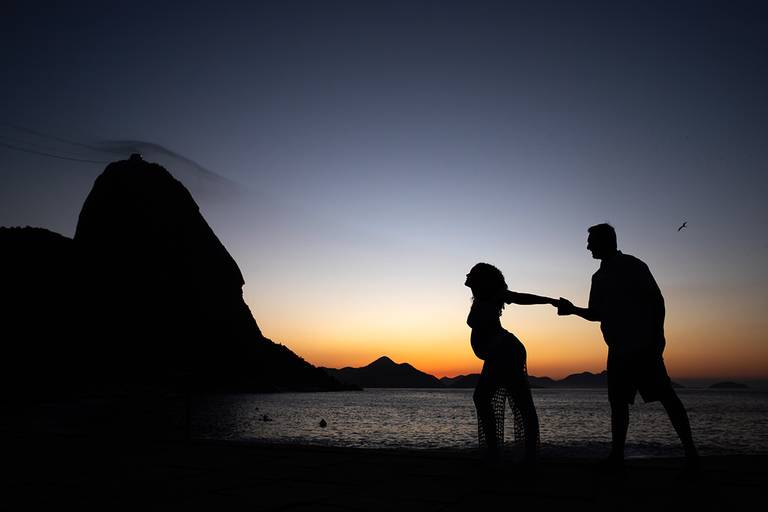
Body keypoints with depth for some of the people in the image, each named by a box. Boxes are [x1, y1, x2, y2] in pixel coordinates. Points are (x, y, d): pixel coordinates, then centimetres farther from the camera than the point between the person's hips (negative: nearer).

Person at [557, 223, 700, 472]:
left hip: (644, 346, -7)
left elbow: (657, 300, -8)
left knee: (665, 395, -9)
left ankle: (690, 452, -4)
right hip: (619, 349, 7)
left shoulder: (633, 266, -3)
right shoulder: (599, 277, 16)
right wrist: (573, 309, 10)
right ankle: (616, 456, 11)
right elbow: (597, 313, 23)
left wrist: (658, 335, -15)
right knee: (618, 400, 7)